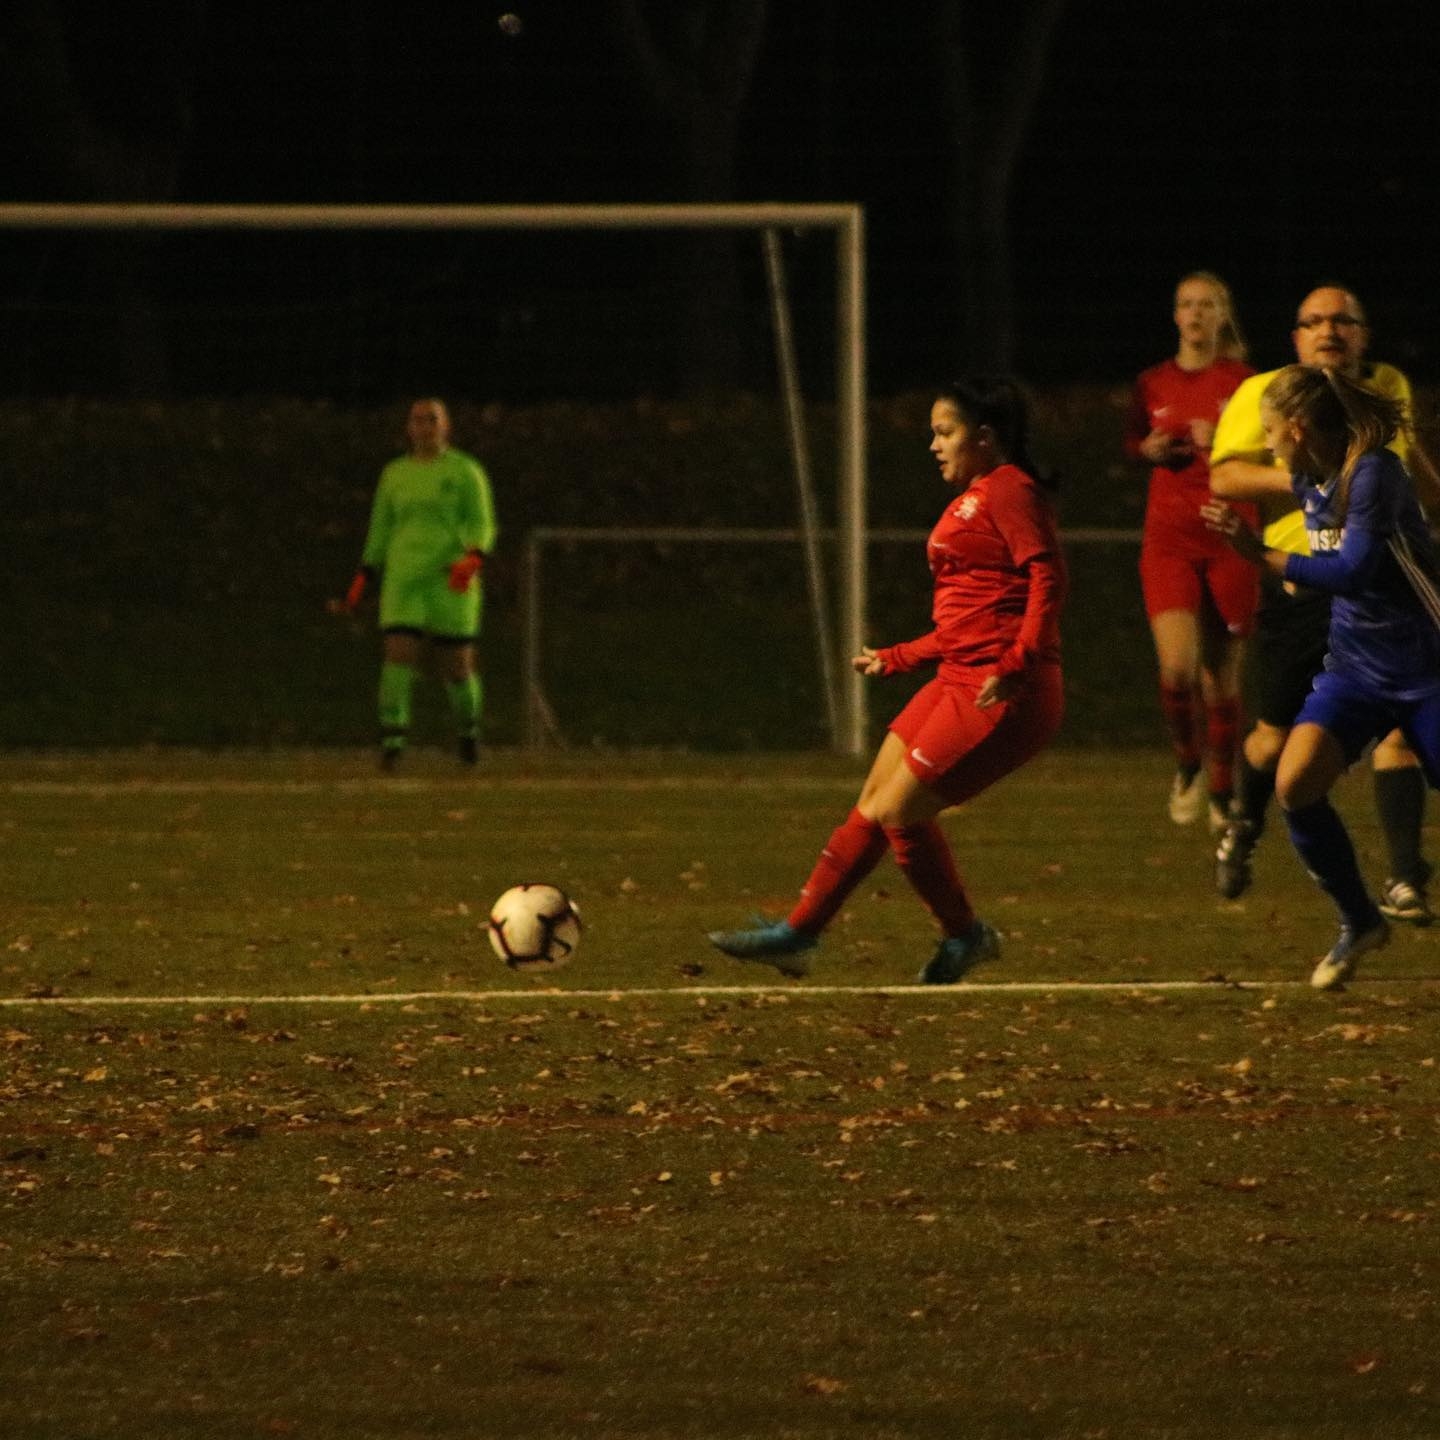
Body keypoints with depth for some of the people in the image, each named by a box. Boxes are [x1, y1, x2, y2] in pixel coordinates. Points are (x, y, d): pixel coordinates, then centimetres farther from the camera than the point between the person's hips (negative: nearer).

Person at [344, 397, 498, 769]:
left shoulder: (465, 471, 1)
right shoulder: (395, 474, 12)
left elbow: (482, 527, -5)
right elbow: (381, 529, 19)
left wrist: (471, 561, -24)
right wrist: (362, 580, 14)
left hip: (451, 582, -2)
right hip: (404, 580, 2)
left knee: (457, 665, 1)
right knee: (399, 656, -16)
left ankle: (468, 728, 30)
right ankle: (392, 741, -17)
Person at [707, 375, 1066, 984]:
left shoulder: (1008, 490, -10)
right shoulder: (972, 500, 21)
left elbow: (1048, 575, -22)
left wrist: (1018, 666, -29)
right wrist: (895, 659, 25)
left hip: (1001, 698, -10)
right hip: (959, 683, 10)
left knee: (898, 810, -8)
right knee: (873, 806, 8)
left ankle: (965, 936, 9)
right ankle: (797, 932, 12)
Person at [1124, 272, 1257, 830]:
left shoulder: (1243, 382, 1)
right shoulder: (1153, 384, 7)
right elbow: (1132, 443, 21)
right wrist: (1150, 449, -2)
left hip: (1229, 540, -1)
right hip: (1169, 538, 1)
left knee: (1221, 675, 2)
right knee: (1177, 668, -18)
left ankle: (1222, 791, 18)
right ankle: (1188, 764, 7)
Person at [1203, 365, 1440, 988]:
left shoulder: (1373, 474, -21)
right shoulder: (1309, 481, 3)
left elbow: (1354, 570, -29)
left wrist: (1264, 555, -28)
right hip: (1355, 669, 7)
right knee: (1295, 784, -13)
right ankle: (1358, 922, 3)